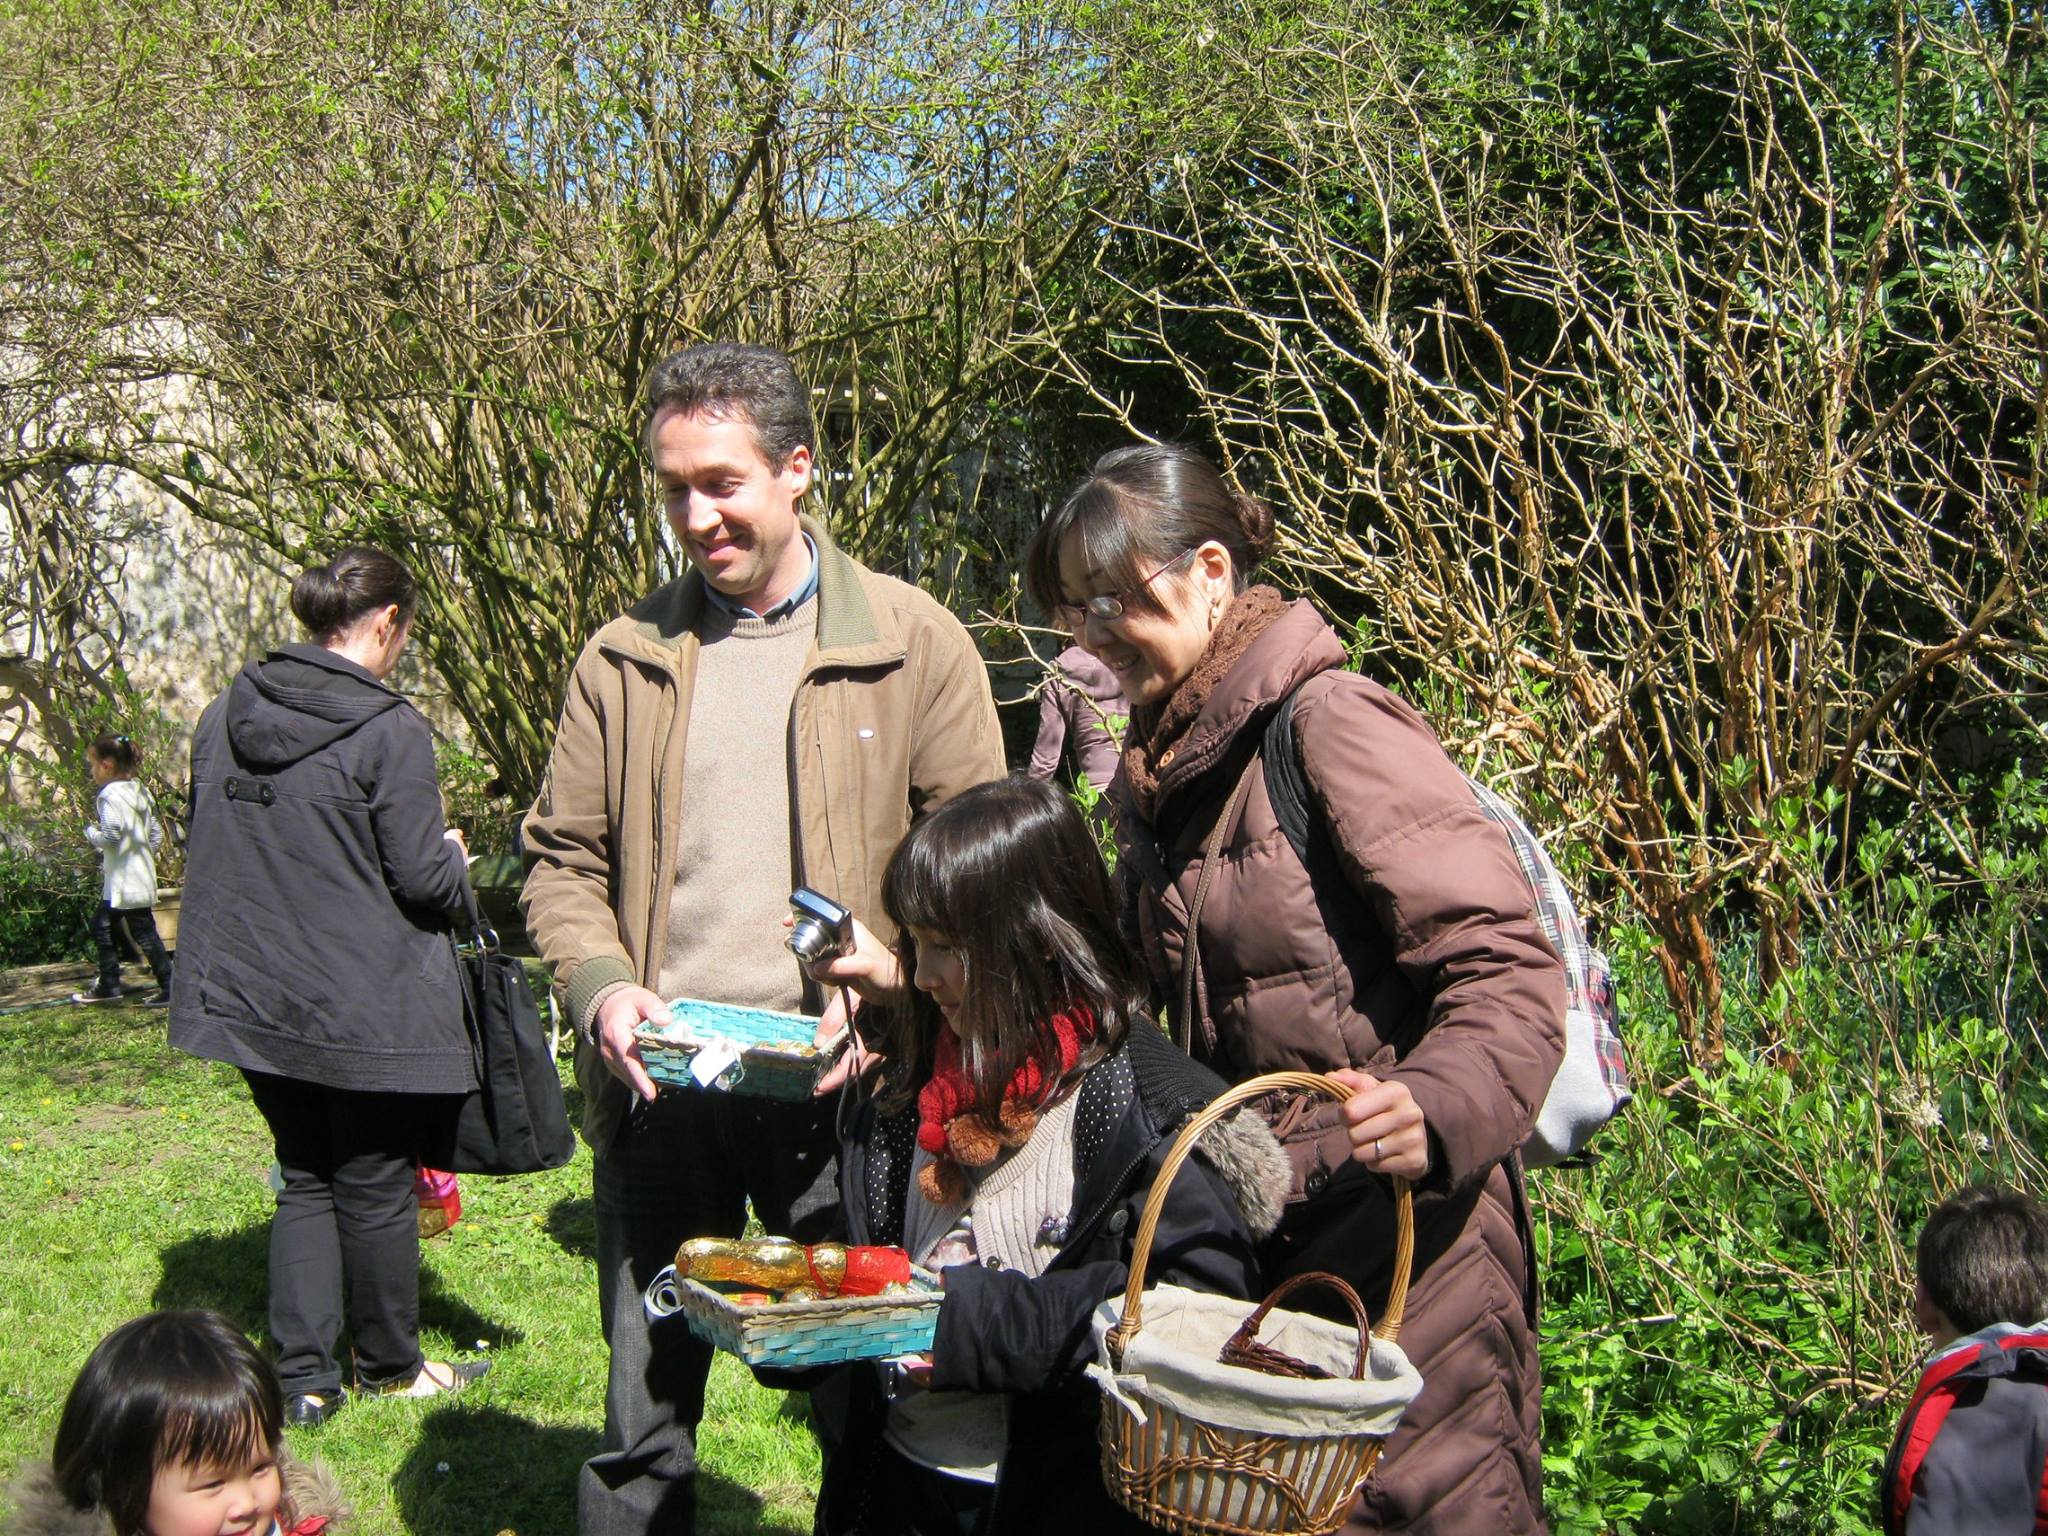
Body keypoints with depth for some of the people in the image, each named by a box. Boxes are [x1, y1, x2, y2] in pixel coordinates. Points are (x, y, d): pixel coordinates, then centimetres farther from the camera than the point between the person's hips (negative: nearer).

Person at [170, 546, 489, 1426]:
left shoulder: (225, 717, 4)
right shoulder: (390, 732, -17)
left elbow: (201, 842, 14)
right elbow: (422, 878, -15)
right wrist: (454, 855, 6)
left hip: (253, 995, 6)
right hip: (367, 1009, -6)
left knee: (304, 1180, 17)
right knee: (374, 1189, 9)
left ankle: (302, 1376, 15)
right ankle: (389, 1367, 26)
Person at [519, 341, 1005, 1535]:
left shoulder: (912, 642, 0)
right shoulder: (625, 658, 7)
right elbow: (565, 859, 11)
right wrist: (599, 983, -8)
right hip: (661, 1084, 2)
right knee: (645, 1415, 11)